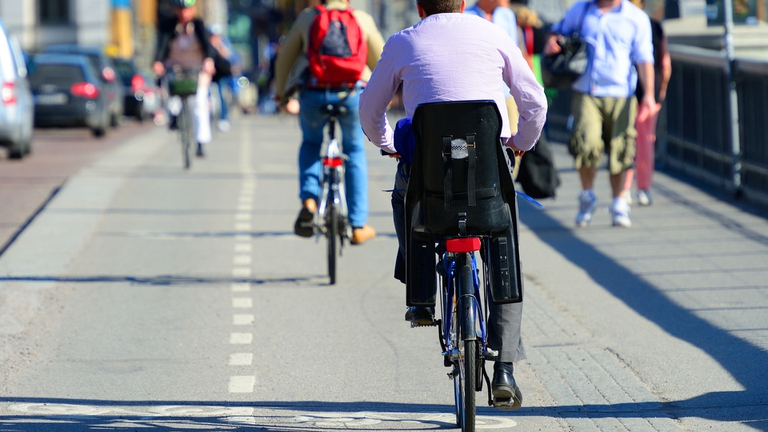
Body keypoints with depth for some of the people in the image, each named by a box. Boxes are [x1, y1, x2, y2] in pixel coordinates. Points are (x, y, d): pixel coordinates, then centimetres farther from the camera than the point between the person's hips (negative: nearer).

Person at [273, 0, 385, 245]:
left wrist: (280, 92, 26)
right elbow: (379, 60, 15)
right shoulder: (363, 20, 5)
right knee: (355, 153, 20)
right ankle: (358, 226, 18)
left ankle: (308, 200, 5)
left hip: (314, 95, 0)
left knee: (310, 144, 29)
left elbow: (285, 58, 12)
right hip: (352, 96, 0)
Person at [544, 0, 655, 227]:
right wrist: (552, 42, 4)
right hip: (586, 94, 1)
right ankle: (587, 196, 6)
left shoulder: (637, 18, 6)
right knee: (586, 143, -17)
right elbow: (559, 30, 28)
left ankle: (619, 204, 17)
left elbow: (644, 59, 3)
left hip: (620, 95, 0)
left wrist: (648, 93, -7)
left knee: (619, 152, -1)